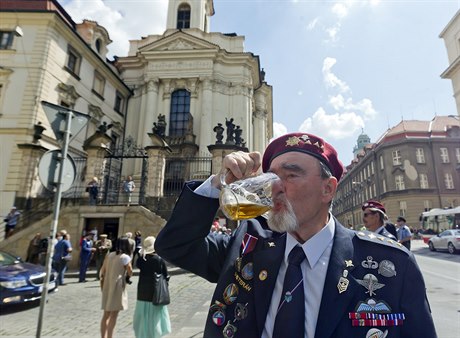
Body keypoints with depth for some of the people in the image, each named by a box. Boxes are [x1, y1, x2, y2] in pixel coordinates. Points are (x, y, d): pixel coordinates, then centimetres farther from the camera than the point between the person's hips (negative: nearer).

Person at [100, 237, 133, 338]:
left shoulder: (109, 255, 7)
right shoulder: (125, 257, -11)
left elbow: (102, 271, 9)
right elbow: (130, 273, -12)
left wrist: (102, 284, 17)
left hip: (107, 285, 7)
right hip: (117, 286, -6)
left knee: (106, 314, 17)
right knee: (113, 315, 3)